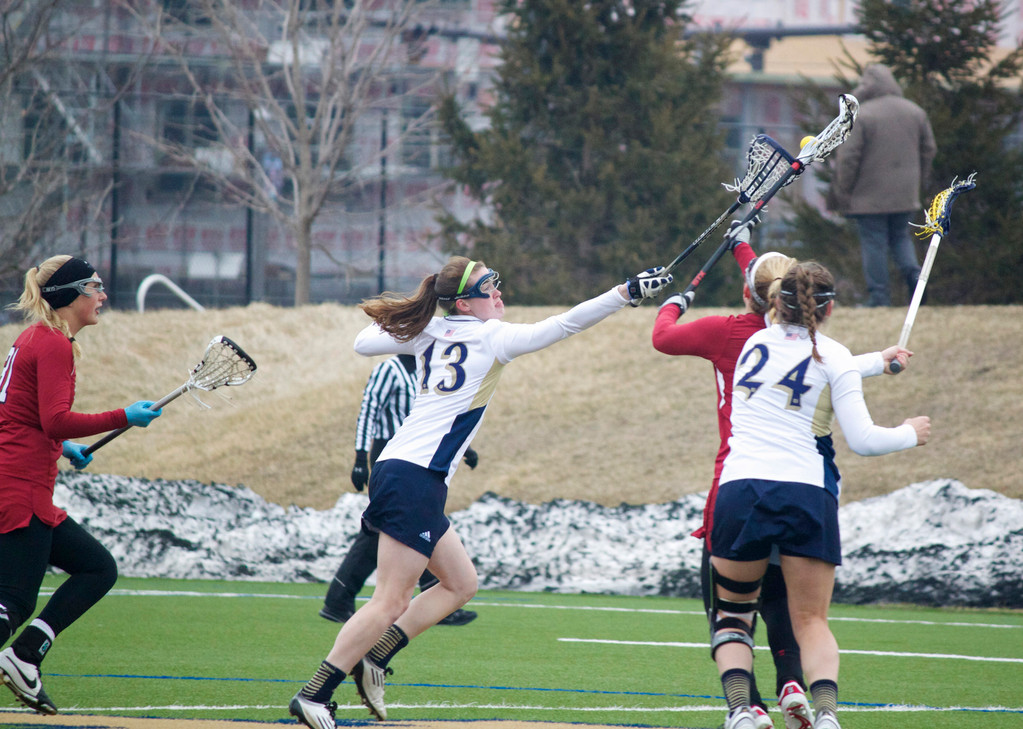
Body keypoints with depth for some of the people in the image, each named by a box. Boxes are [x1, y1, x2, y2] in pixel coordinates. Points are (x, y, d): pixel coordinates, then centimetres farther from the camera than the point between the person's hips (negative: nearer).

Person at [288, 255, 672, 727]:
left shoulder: (430, 333, 13)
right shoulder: (492, 338, -6)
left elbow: (364, 343, 24)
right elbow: (563, 325, -11)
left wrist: (386, 315, 41)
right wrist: (627, 293, -10)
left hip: (396, 470, 9)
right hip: (415, 480, -9)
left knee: (461, 583, 16)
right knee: (392, 601, -8)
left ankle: (374, 659, 10)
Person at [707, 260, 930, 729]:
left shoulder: (754, 343, 16)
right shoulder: (832, 356, 3)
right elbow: (862, 440, -2)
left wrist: (879, 362, 45)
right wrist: (910, 434, 15)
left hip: (740, 491, 2)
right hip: (807, 495, -2)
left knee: (732, 614, 15)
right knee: (811, 621, 6)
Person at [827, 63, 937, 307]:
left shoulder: (860, 115, -12)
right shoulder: (915, 113, 6)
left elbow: (848, 157, -13)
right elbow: (929, 149, 13)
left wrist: (843, 190, -4)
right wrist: (918, 182, 22)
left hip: (870, 194, -5)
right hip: (905, 193, 5)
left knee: (874, 244, 0)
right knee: (901, 236, 19)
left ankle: (879, 296, -1)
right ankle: (914, 275, -5)